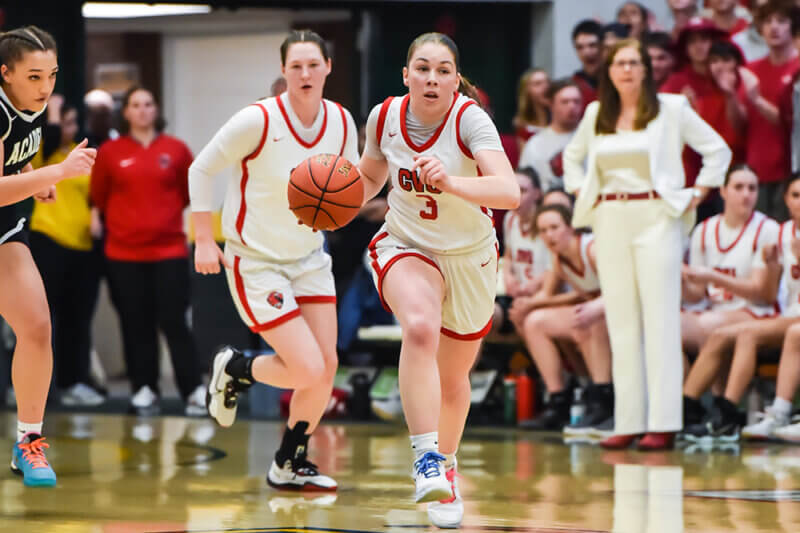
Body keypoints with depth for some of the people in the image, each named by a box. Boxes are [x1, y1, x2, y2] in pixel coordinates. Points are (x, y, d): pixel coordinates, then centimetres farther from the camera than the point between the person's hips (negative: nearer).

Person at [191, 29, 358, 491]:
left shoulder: (341, 122, -4)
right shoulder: (258, 120, -20)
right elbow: (202, 170, -8)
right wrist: (204, 240, -10)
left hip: (309, 258, 6)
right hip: (255, 262, -6)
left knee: (327, 367, 1)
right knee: (309, 371, -13)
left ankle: (290, 465, 21)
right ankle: (235, 369, 18)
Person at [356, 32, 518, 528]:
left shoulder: (470, 119, -24)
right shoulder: (385, 117, -12)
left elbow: (510, 192, -38)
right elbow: (371, 175, 10)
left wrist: (450, 181, -54)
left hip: (470, 258, 0)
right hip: (407, 247, 0)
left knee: (453, 377, 15)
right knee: (421, 327, -33)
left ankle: (446, 465, 44)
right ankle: (426, 457, -33)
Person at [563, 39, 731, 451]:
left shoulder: (671, 109, 0)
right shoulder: (596, 114, 12)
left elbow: (718, 150, 4)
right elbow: (572, 157, 29)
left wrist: (697, 194, -2)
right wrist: (581, 193, 14)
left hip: (657, 219, -4)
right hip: (610, 220, 4)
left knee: (660, 320, -7)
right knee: (621, 321, 3)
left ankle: (664, 424, -8)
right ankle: (628, 422, 5)